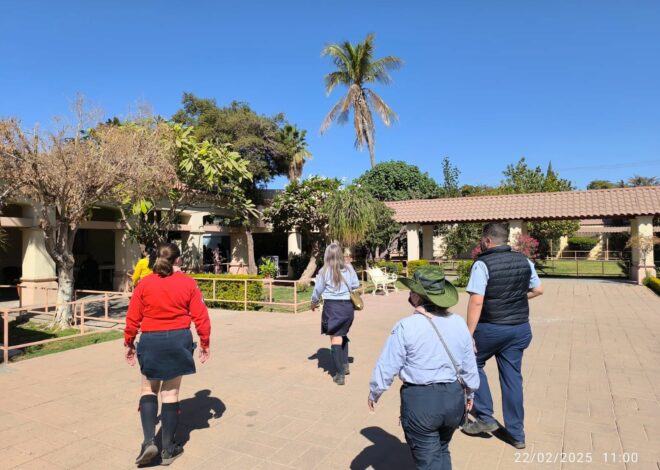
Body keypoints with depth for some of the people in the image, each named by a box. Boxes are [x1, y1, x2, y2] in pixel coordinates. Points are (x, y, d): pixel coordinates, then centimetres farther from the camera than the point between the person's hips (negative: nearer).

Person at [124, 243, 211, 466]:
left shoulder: (144, 284, -3)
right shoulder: (188, 283, -4)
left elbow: (132, 318, 0)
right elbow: (200, 316, -4)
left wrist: (128, 343, 13)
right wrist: (204, 342, 8)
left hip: (151, 341, 0)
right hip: (178, 340, 0)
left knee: (149, 390, 18)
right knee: (171, 393, 11)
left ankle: (149, 442, 5)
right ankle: (168, 449, 20)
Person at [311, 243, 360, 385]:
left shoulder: (324, 271, -6)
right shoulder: (349, 268, -1)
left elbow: (318, 290, 3)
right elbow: (356, 285, 6)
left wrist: (314, 303, 20)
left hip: (332, 306, -3)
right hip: (348, 305, 4)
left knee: (335, 338, 1)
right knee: (343, 334, 24)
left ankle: (340, 374, 0)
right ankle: (345, 365, 31)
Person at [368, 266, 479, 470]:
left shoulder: (406, 326, -17)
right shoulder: (458, 322, -3)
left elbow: (387, 366, -10)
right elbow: (469, 365, 6)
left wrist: (374, 392, 7)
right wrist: (470, 392, 24)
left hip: (420, 400, -5)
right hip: (453, 397, 5)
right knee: (442, 450, 28)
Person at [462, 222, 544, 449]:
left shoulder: (482, 264, -16)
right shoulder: (524, 261, 4)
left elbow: (476, 302, -21)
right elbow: (538, 290, 15)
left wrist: (469, 334, -16)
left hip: (491, 328, -5)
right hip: (520, 328, 6)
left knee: (473, 364, 17)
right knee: (512, 377, 14)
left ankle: (485, 417, 17)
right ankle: (516, 433, 22)